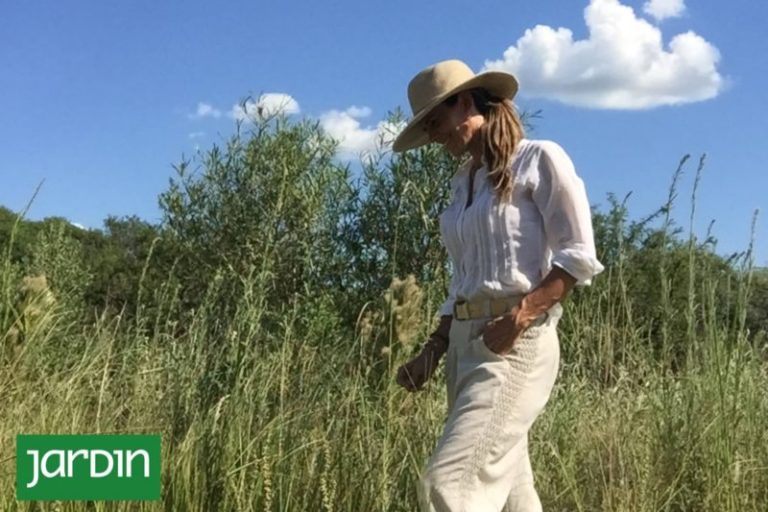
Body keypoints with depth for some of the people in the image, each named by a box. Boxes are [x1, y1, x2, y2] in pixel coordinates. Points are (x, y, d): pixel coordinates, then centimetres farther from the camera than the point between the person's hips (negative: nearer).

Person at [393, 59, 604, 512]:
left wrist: (519, 316, -20)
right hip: (465, 340, 8)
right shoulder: (465, 182, 19)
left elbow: (579, 256, -8)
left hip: (516, 345, -7)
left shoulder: (539, 159, -2)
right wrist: (433, 350, 9)